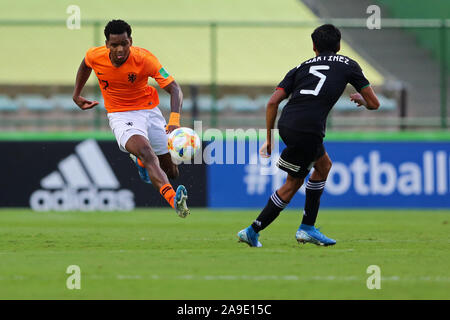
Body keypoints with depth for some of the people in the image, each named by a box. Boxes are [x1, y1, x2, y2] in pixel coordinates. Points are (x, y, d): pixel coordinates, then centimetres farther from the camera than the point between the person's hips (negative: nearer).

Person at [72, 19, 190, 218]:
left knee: (171, 173, 7)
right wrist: (76, 95, 19)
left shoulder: (144, 59, -22)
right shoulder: (95, 56, -14)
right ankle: (173, 200, -53)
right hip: (121, 116, -1)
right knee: (145, 151, -33)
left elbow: (174, 89, -24)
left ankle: (140, 161, 42)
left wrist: (174, 120, -40)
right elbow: (85, 65, 13)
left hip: (149, 110, 2)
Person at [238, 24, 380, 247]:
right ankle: (253, 231, 9)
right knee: (293, 182, 10)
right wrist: (361, 99, 41)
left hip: (286, 125, 5)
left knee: (324, 165, 27)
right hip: (308, 130, -5)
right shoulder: (348, 65, 18)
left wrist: (269, 139, 20)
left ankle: (307, 228, 24)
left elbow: (273, 102, 13)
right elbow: (374, 103, 18)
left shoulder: (302, 67, 24)